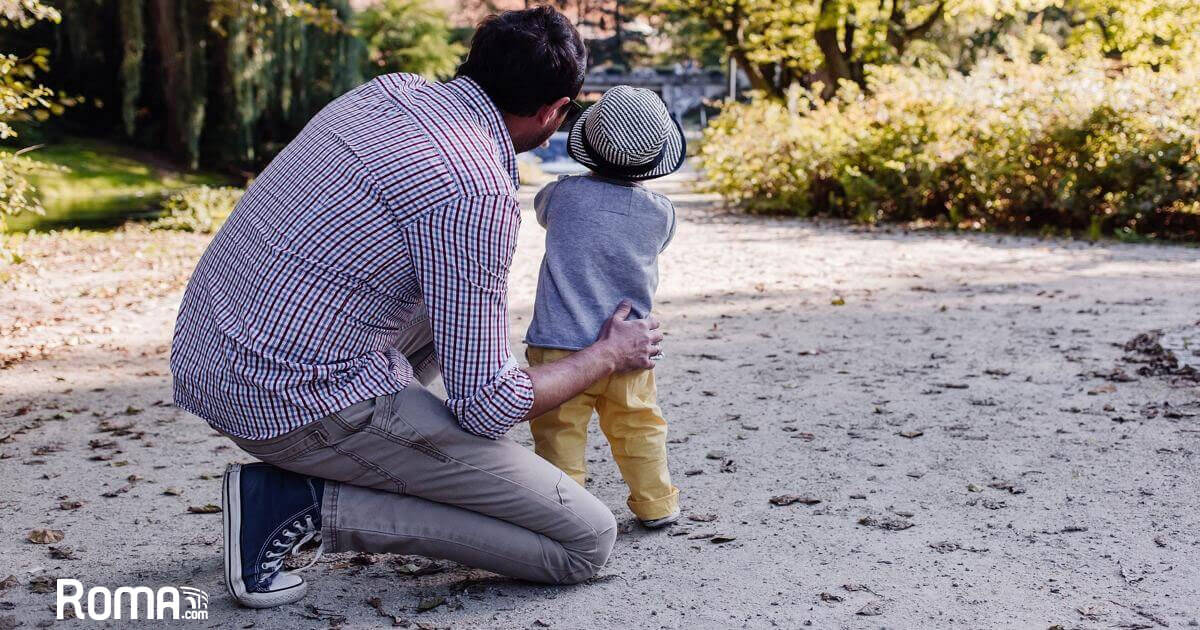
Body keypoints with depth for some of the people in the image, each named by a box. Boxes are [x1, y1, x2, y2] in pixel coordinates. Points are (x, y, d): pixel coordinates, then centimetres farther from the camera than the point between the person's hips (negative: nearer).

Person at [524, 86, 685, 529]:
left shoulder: (565, 194, -6)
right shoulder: (661, 212, -3)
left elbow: (540, 207, 17)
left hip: (561, 345, -3)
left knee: (559, 430, 4)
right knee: (639, 427, 17)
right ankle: (655, 504, 27)